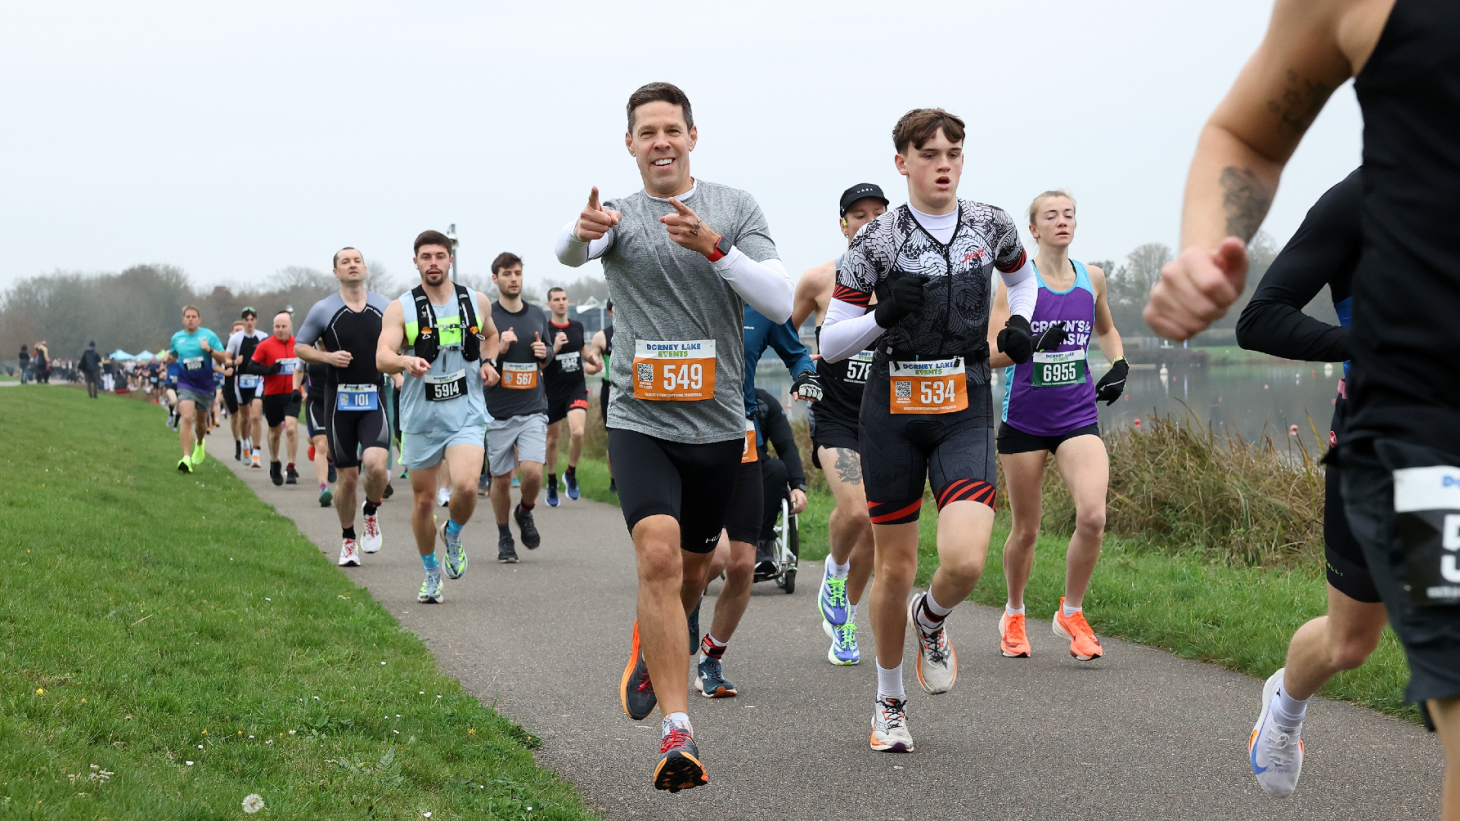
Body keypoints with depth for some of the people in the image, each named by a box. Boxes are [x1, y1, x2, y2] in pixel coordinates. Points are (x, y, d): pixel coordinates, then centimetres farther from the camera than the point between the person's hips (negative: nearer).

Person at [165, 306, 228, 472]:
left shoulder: (209, 336, -3)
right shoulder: (177, 338, 5)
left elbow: (223, 358, -5)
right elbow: (173, 357, 22)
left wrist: (210, 350, -22)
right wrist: (168, 359, -2)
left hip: (205, 385, 0)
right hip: (185, 384, 0)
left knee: (201, 421, 14)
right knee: (186, 418, -19)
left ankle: (199, 444, 48)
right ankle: (186, 458, -23)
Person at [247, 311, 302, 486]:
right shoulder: (265, 346, -5)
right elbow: (251, 367, -5)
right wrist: (269, 370, -21)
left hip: (292, 395, 0)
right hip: (272, 395, 0)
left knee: (291, 427, -18)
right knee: (275, 431, 14)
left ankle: (291, 469, -13)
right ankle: (275, 464, 38)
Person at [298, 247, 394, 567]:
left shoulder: (386, 308, 4)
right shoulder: (323, 310, 1)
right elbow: (301, 347, 9)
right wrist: (328, 357, -9)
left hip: (374, 399, 0)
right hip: (339, 400, 0)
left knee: (376, 463, -21)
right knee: (346, 476, 3)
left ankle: (371, 513, 10)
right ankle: (348, 540, 23)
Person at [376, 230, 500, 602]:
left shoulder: (477, 302, 4)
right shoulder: (400, 309, -5)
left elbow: (490, 335, 26)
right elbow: (382, 358, -19)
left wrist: (489, 362, 6)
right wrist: (406, 361, -40)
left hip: (467, 415, 0)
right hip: (421, 418, 0)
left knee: (465, 485, -23)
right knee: (423, 499, 9)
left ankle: (453, 534, 10)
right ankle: (431, 575, 30)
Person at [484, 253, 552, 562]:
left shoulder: (537, 315, 9)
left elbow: (549, 359, 22)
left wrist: (544, 353, 0)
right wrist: (498, 349, -19)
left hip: (533, 409, 2)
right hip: (497, 411, -2)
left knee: (532, 471, -15)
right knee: (501, 479, 5)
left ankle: (525, 513, 16)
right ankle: (504, 538, 24)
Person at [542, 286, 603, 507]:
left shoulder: (577, 326, 6)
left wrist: (592, 359, 5)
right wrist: (554, 348, -24)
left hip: (576, 388, 2)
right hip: (553, 391, -2)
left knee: (577, 431, -21)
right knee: (553, 439, 9)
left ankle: (571, 474, 2)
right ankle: (552, 483, 29)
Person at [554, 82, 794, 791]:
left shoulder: (735, 209, 4)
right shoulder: (619, 216, 3)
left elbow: (781, 303, -7)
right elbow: (567, 251, -21)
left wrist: (713, 248, -21)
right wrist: (582, 231, -46)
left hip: (717, 422, 2)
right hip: (641, 419, -2)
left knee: (692, 569, 16)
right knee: (658, 554, -22)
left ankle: (649, 650, 49)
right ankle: (678, 733, -22)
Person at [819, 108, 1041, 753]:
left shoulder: (991, 226, 3)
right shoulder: (875, 239, -4)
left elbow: (1021, 276, 27)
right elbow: (830, 344, -1)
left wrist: (1019, 323, 7)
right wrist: (882, 317, -18)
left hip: (964, 413, 1)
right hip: (892, 412, -1)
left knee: (965, 561, -19)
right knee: (895, 567, 5)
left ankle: (932, 617, 18)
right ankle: (889, 701, 26)